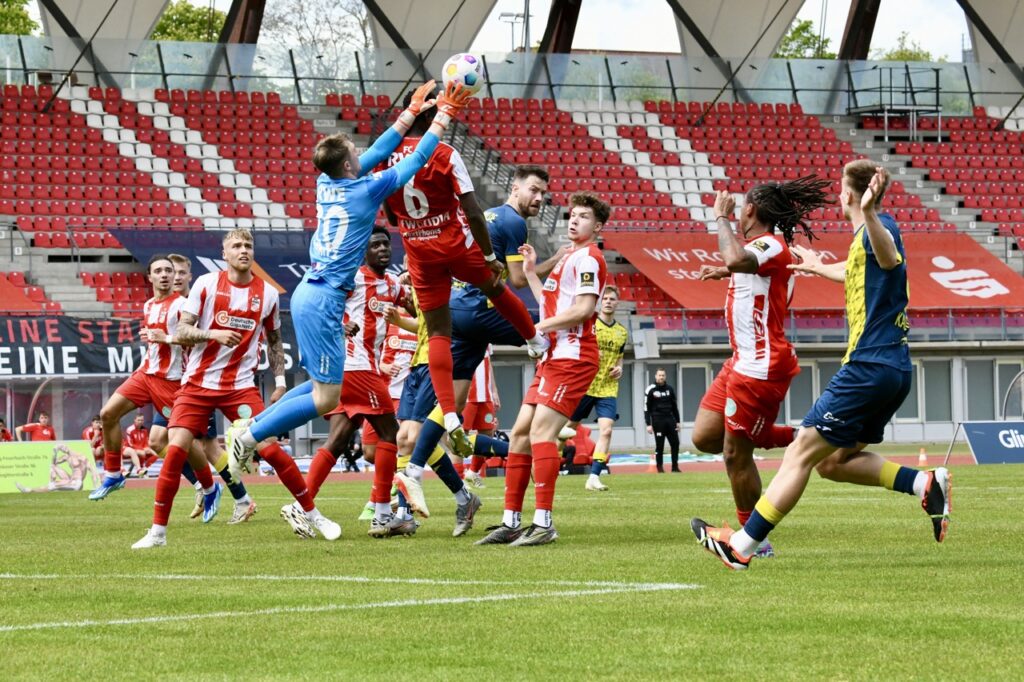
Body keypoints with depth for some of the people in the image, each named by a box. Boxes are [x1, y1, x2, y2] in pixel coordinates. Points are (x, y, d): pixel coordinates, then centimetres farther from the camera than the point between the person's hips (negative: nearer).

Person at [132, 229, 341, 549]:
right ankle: (158, 531, -2)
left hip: (240, 386, 1)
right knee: (176, 450, -12)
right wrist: (214, 334, -22)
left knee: (270, 448, -9)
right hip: (198, 383, -1)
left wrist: (280, 382, 9)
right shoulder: (206, 284, -3)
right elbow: (181, 331, -5)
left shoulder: (267, 294, 4)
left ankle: (313, 515, 7)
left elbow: (274, 342, 17)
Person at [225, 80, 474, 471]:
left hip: (309, 293, 9)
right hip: (323, 302, -9)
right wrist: (443, 116, 10)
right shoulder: (366, 190, -11)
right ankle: (249, 436, -7)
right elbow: (416, 159, -1)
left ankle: (249, 429, 12)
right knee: (327, 398, -6)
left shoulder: (327, 183, 8)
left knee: (321, 385, 17)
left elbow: (380, 151, 20)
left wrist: (414, 111, 26)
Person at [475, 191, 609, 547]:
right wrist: (531, 273, 25)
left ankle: (543, 523, -18)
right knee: (521, 432, 7)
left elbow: (584, 308, -20)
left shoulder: (587, 257, -8)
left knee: (541, 431, -17)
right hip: (554, 357, 10)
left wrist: (539, 328, -15)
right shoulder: (570, 258, 22)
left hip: (571, 357, -10)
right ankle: (511, 522, 9)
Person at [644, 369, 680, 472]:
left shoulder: (670, 389, 12)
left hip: (670, 419, 4)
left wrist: (677, 421, 13)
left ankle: (675, 467, 7)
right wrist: (648, 424, -8)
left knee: (675, 443, 0)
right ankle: (660, 468, 5)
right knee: (659, 445, -2)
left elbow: (675, 406, 18)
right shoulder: (650, 390, -1)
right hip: (657, 420, -4)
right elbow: (646, 409, -2)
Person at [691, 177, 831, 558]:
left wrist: (722, 218, -24)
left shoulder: (772, 245, -15)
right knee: (705, 438, 9)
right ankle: (795, 438, 16)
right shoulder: (761, 248, 15)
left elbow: (736, 259, -38)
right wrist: (726, 273, 39)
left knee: (735, 454, -4)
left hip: (761, 367, -10)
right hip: (742, 363, 10)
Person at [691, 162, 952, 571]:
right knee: (833, 462, 14)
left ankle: (741, 546, -3)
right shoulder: (864, 241, 19)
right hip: (895, 368, 10)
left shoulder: (878, 228, -11)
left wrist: (868, 215, -56)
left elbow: (889, 258, -38)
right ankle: (924, 484, 1)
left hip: (869, 366, -10)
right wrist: (819, 268, 62)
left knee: (801, 453, -5)